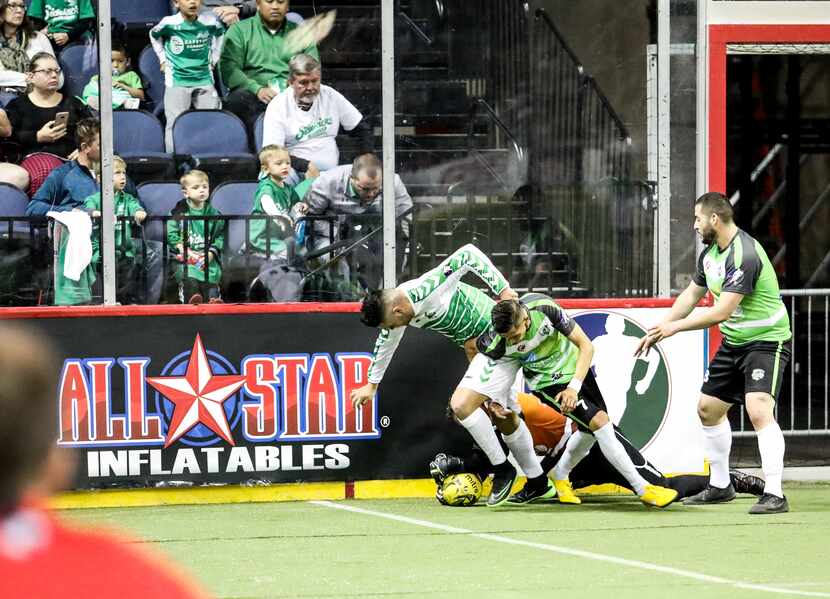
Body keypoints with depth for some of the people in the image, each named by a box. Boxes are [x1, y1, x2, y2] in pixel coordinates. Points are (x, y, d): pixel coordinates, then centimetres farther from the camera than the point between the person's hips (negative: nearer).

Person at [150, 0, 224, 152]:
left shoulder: (210, 22, -4)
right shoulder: (169, 24, -10)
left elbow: (220, 33, 21)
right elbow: (154, 35, 14)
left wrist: (214, 59, 17)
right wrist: (163, 59, 11)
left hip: (204, 80, 3)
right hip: (177, 81, -3)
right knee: (175, 123, -6)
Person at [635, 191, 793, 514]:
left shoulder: (745, 255, -26)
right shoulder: (710, 253, 4)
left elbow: (721, 312, -28)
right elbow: (691, 295, 20)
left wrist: (676, 326, -17)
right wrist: (658, 330, 16)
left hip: (767, 341, -10)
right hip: (734, 342, 10)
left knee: (759, 411, -26)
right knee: (708, 409, 15)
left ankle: (774, 495, -28)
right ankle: (720, 486, 30)